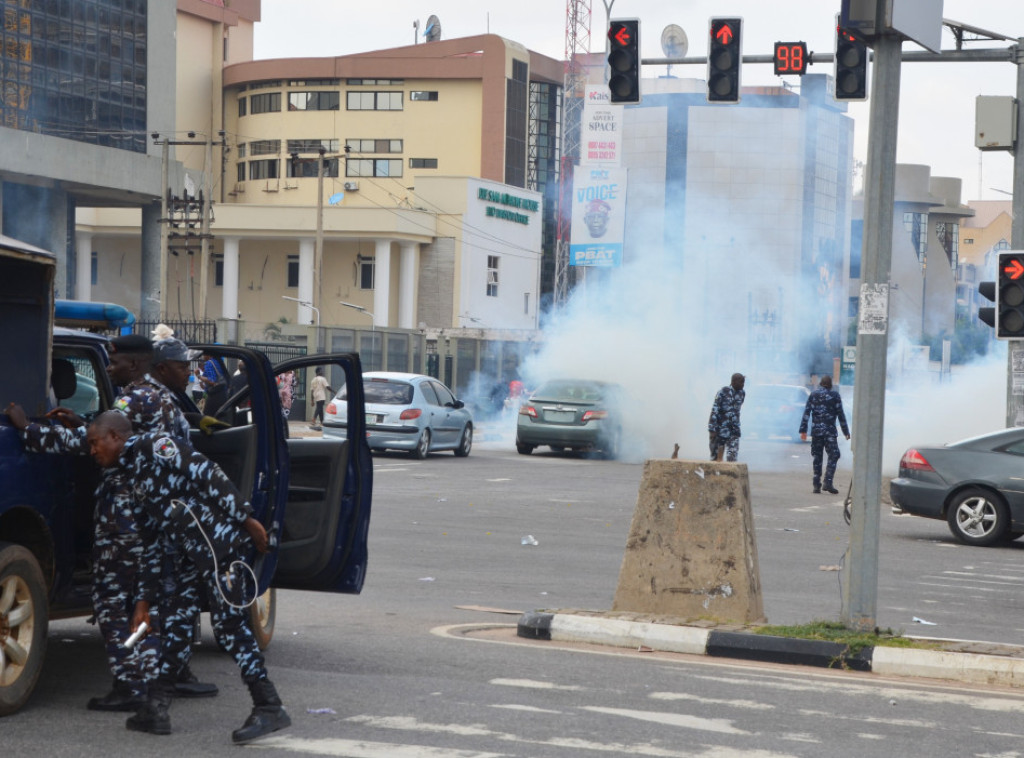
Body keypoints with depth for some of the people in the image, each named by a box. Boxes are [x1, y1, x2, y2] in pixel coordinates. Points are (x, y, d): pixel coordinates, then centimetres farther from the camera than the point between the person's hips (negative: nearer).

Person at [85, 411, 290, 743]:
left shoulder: (152, 446, -5)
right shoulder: (134, 477, 23)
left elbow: (207, 474, -15)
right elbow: (153, 546, 23)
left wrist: (246, 519, -21)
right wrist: (144, 600, 20)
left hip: (222, 541, -10)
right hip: (195, 554, 10)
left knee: (229, 623, -12)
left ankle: (270, 708, -11)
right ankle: (156, 709, 17)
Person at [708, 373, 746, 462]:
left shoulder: (742, 393, 6)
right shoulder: (723, 392, -11)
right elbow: (715, 410, -14)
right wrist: (712, 430, -18)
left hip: (734, 429, 4)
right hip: (720, 427, -4)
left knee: (732, 455, -6)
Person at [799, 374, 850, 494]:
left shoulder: (813, 395, 8)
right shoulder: (835, 395, 1)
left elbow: (806, 413, 3)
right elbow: (841, 415, 0)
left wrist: (803, 430, 4)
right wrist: (846, 432, 6)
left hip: (816, 430, 3)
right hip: (830, 431, -3)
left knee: (817, 457, 9)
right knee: (833, 455, 1)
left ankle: (817, 485, 6)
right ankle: (827, 482, -13)